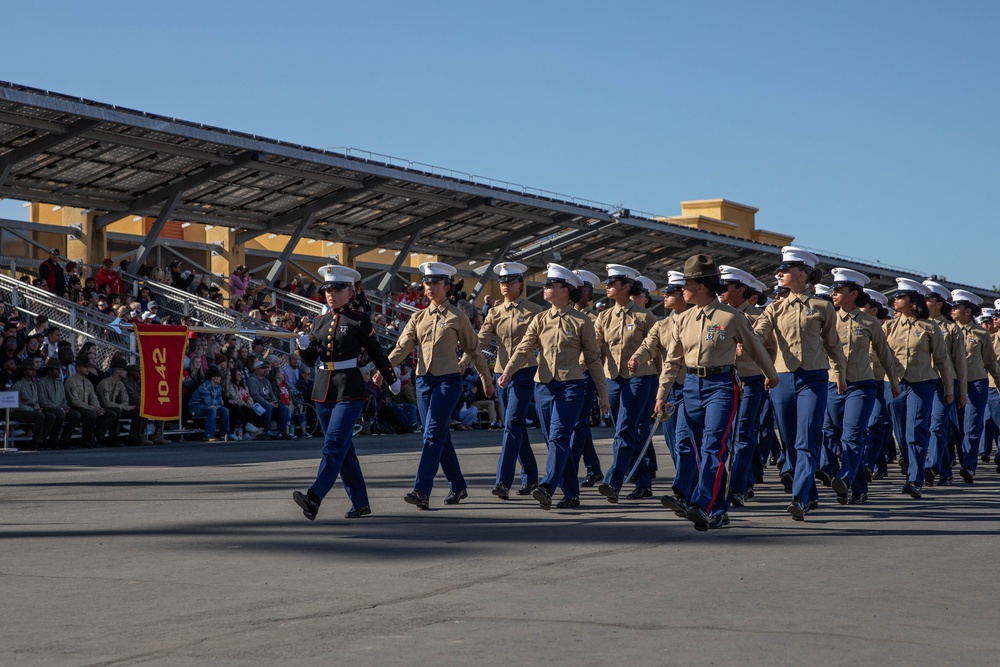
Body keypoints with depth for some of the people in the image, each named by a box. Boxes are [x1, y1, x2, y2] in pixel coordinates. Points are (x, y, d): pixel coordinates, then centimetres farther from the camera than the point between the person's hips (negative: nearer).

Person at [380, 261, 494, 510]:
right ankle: (458, 486, 23)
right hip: (424, 380, 5)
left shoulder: (457, 317, -1)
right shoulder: (418, 318, 11)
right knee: (441, 436, 10)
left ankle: (422, 491, -21)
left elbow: (473, 349, 6)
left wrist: (486, 380, 11)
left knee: (433, 434, -15)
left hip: (448, 380, -5)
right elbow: (402, 347, 3)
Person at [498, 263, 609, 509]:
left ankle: (546, 487, -31)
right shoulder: (539, 320, 10)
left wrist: (603, 394, 5)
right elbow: (524, 348, -1)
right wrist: (507, 372, -19)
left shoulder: (581, 322, 0)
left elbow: (593, 359, 4)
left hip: (571, 386, -5)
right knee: (554, 441, 7)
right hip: (543, 386, 5)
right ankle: (571, 494, 15)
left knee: (558, 438, -18)